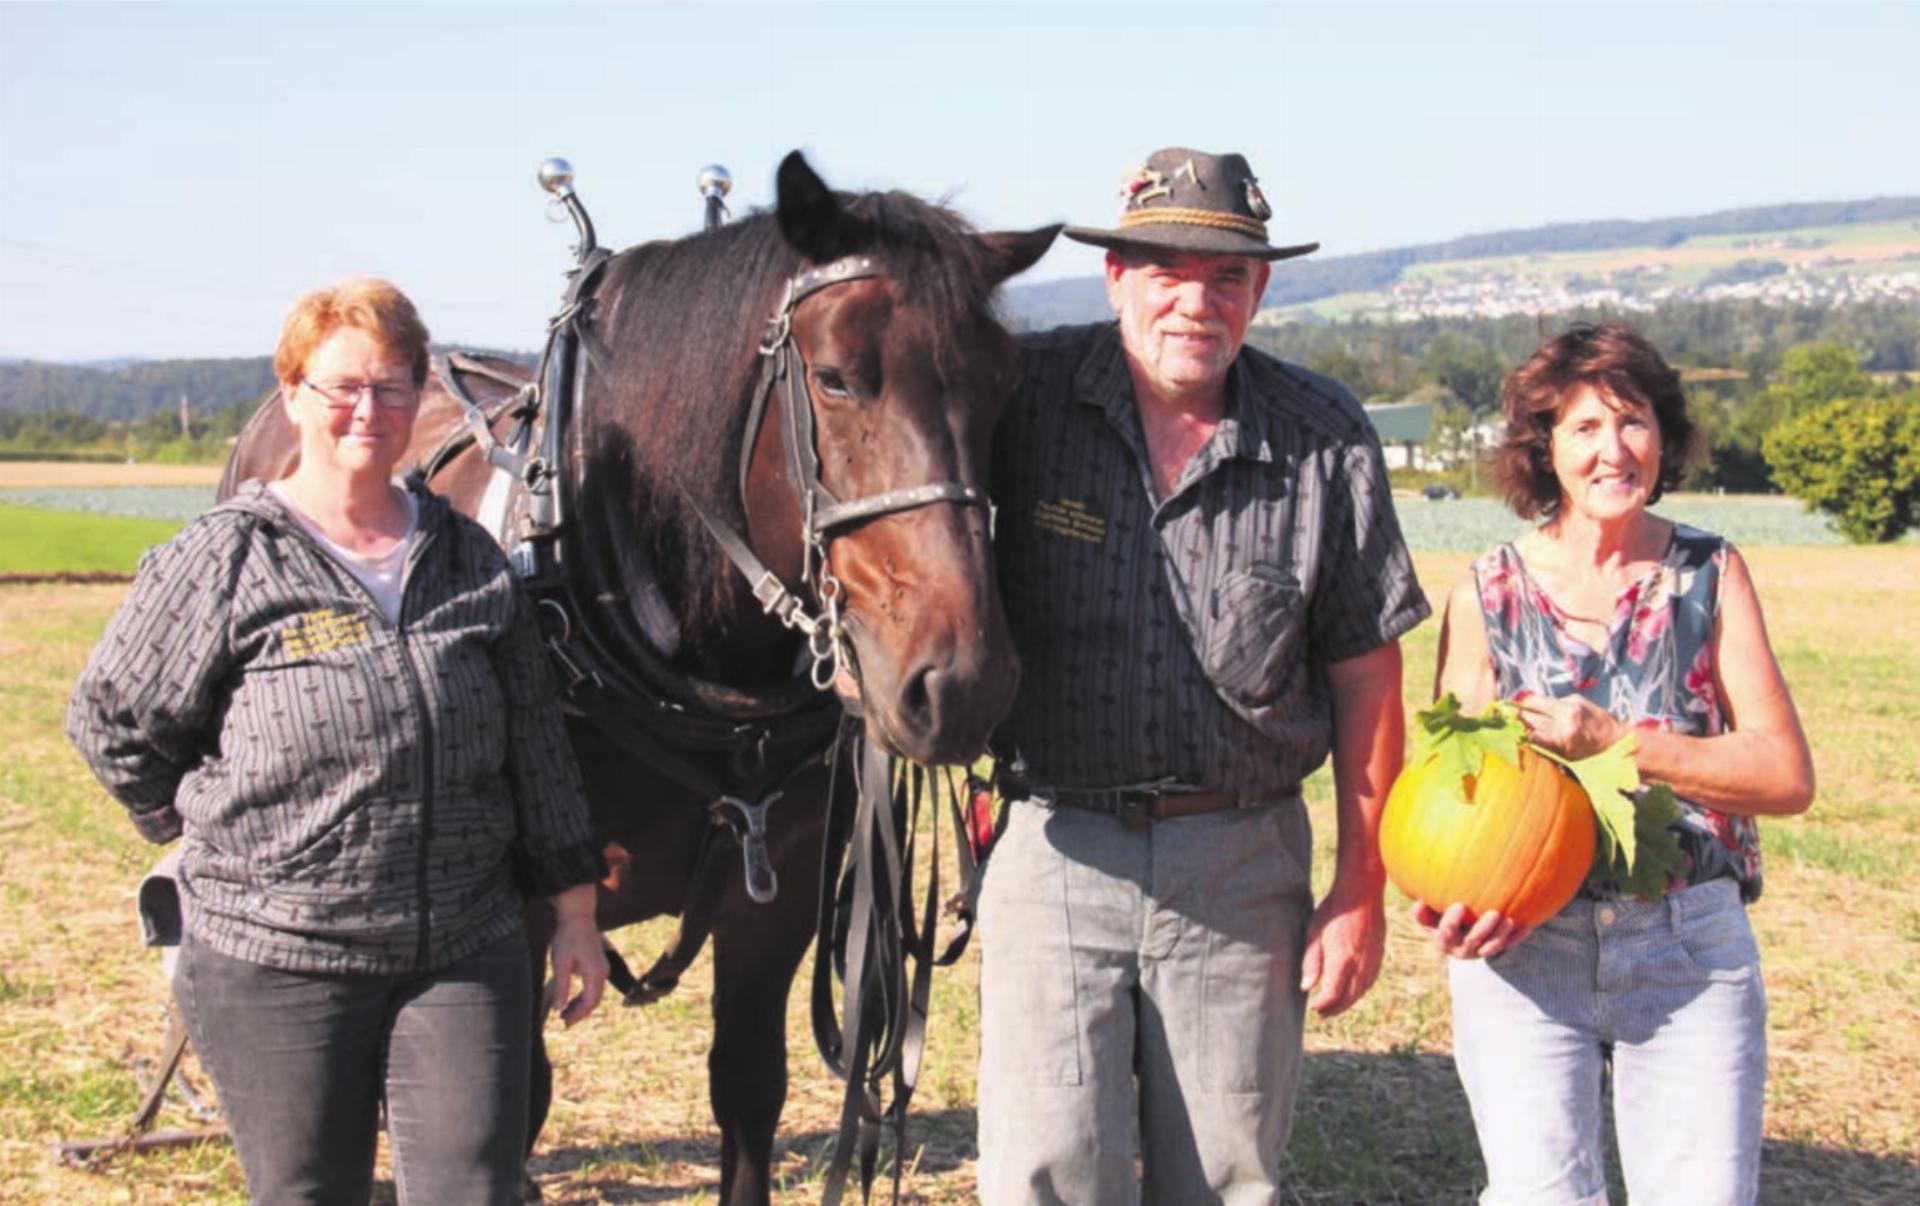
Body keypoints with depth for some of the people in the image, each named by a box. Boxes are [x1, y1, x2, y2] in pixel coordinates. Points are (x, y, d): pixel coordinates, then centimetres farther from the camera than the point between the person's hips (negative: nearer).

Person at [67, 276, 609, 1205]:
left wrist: (575, 912, 10)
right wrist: (219, 839, 5)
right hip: (276, 959, -2)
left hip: (466, 954, 3)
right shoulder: (224, 561, -5)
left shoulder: (471, 562, 7)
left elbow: (536, 746, 12)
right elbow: (109, 721, 3)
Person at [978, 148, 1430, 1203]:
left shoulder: (1327, 439, -2)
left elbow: (1365, 674, 3)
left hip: (1243, 866, 1)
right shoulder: (1022, 395, -6)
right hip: (1054, 848, -1)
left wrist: (1362, 888, 3)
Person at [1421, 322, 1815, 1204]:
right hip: (1521, 944, 0)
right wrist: (1450, 900, -15)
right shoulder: (1488, 595, 3)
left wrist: (1613, 742, -14)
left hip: (1690, 947, 1)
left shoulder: (1710, 576, 4)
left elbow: (1787, 775, -2)